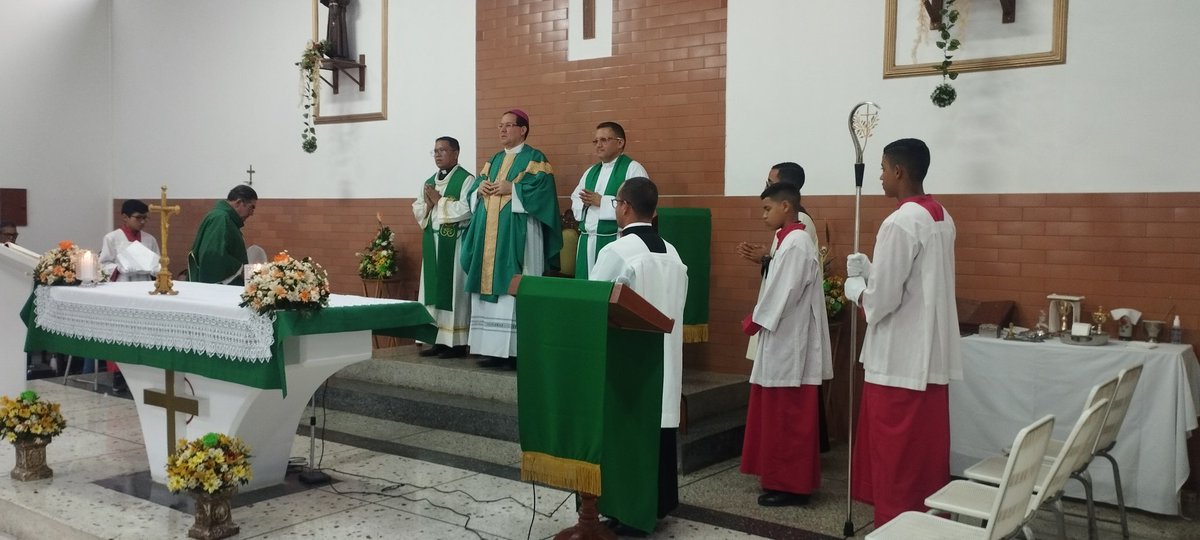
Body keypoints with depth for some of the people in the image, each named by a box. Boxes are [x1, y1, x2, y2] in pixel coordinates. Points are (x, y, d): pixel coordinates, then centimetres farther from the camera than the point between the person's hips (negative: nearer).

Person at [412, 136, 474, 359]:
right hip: (432, 242, 7)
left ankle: (457, 342, 0)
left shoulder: (466, 179, -6)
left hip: (455, 242, -7)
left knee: (453, 290, -5)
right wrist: (427, 205, -6)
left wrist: (438, 201, -11)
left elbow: (466, 210, -18)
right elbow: (417, 210, 15)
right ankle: (438, 340, 12)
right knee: (434, 290, 7)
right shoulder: (429, 182, 17)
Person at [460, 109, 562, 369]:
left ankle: (517, 350, -9)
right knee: (489, 287, 4)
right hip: (489, 233, 8)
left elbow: (542, 190, -13)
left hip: (517, 233, -7)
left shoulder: (535, 158, 0)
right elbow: (474, 189, 20)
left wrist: (511, 188, -17)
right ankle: (495, 349, 8)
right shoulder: (493, 160, 21)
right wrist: (480, 189, -2)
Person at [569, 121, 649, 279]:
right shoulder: (591, 171, 18)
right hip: (587, 241, 7)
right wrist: (585, 202, -4)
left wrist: (602, 201, -15)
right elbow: (575, 201, 21)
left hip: (615, 241, -7)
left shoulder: (633, 168, -5)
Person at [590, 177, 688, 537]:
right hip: (664, 358, 7)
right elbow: (674, 307, 11)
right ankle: (658, 503, 22)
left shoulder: (616, 253, -16)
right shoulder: (672, 254, 7)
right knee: (659, 427, 12)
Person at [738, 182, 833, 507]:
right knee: (778, 416, 15)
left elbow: (784, 294, -21)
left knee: (788, 418, -2)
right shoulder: (788, 241, 13)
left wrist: (753, 321, -10)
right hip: (783, 340, 10)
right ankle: (782, 479, 24)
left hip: (790, 343, -10)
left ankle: (792, 486, 7)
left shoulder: (795, 243, -18)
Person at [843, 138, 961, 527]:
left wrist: (855, 285, -1)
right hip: (932, 356, 9)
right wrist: (870, 274, 13)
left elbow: (881, 299, -20)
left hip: (899, 360, -9)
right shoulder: (942, 218, 10)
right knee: (927, 452, 16)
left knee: (895, 458, 2)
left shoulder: (899, 223, -19)